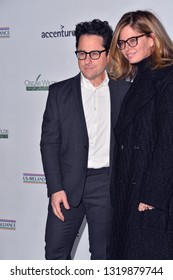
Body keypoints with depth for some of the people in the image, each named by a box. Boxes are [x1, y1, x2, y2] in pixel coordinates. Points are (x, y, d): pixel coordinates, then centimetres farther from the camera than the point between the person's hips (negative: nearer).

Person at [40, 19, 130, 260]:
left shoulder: (125, 91, 3)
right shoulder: (59, 92, 2)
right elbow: (49, 142, -1)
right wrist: (55, 188, -8)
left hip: (107, 185, 0)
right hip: (68, 184, 0)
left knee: (103, 254, 12)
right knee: (56, 250, 5)